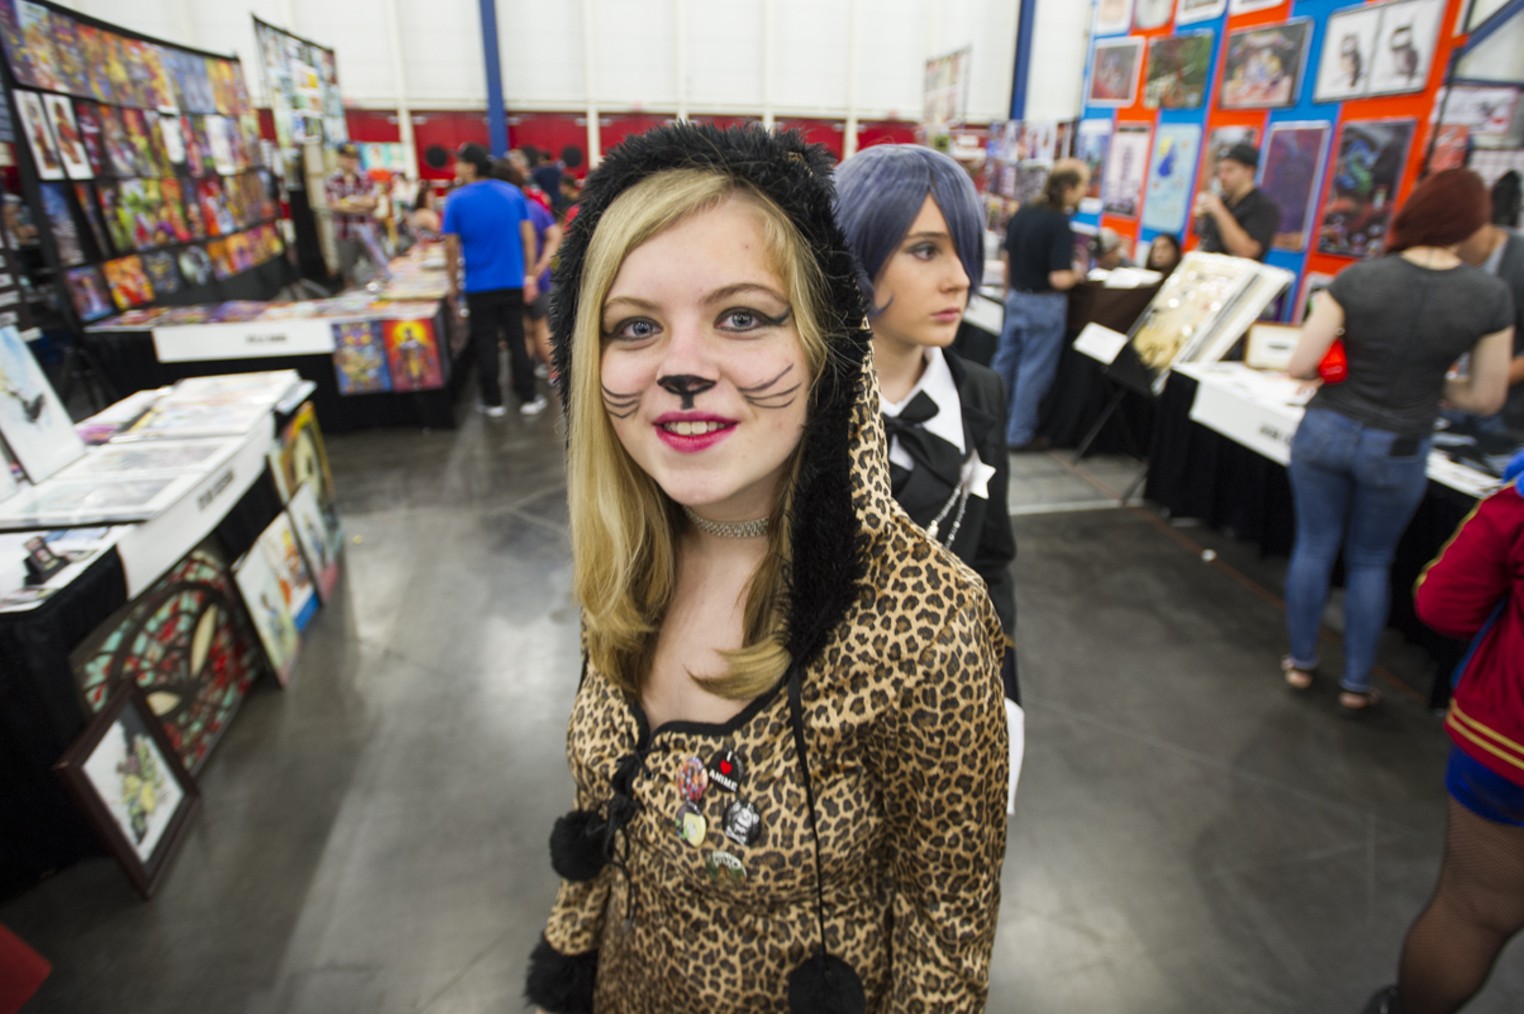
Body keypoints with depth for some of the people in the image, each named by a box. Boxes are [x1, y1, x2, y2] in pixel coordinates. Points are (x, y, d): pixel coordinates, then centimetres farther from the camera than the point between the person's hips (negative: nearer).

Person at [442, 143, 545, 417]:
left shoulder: (457, 200, -8)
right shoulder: (513, 193, 0)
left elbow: (452, 248, -7)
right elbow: (528, 237, 0)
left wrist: (453, 285, 4)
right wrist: (530, 276, 7)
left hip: (479, 286, -2)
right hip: (512, 282, 2)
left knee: (486, 343, 9)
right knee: (516, 340, 9)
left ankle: (493, 402, 16)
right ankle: (527, 398, 12)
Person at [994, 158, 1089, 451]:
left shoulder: (1022, 214, 2)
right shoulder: (1059, 224, -20)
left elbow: (1006, 256, 12)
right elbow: (1059, 279, -24)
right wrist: (1078, 273, -3)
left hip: (1016, 298, 7)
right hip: (1044, 304, -7)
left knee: (1004, 361, 17)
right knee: (1034, 370, 3)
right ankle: (1019, 435, 12)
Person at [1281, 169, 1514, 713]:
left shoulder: (1356, 278, -13)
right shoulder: (1490, 297, -10)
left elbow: (1300, 365, -13)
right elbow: (1486, 398, -3)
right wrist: (1426, 381, 14)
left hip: (1326, 431, 0)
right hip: (1397, 450, 1)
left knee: (1313, 549, 15)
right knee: (1370, 563, 18)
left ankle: (1301, 662, 29)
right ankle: (1356, 684, 28)